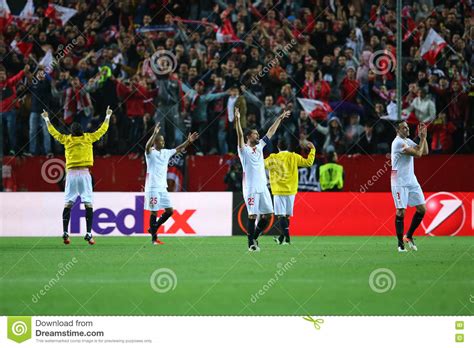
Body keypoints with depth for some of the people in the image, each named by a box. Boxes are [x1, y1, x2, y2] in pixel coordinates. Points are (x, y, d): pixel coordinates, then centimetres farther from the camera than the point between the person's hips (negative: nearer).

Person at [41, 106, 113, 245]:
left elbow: (53, 131, 19)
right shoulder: (88, 138, 3)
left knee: (67, 204, 4)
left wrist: (46, 119, 33)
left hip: (71, 173, 1)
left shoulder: (66, 139, 5)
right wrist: (108, 116, 29)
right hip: (84, 173, -1)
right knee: (88, 204, -2)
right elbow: (103, 129, 15)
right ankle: (88, 233, -10)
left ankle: (65, 233, -2)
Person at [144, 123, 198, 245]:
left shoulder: (166, 152, 11)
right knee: (154, 212, -4)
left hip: (162, 187, 7)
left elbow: (178, 149, 21)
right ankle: (154, 238, 3)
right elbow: (147, 147, -31)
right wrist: (155, 133, -44)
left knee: (169, 211, 6)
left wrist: (188, 141, 7)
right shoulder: (150, 152, -9)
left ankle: (153, 228, 22)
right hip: (152, 187, -7)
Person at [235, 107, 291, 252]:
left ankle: (254, 237, 20)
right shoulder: (244, 149, -3)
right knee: (252, 215, -8)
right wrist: (238, 120, -33)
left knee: (268, 214, 4)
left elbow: (270, 132, 22)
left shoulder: (259, 146, 15)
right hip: (250, 188, -7)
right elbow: (240, 135, -19)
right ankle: (251, 243, -1)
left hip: (262, 187, 7)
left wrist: (280, 118, 24)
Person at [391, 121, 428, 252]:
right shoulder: (398, 142, -16)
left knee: (422, 209, 4)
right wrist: (422, 138, -10)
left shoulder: (408, 141, 13)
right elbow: (418, 154, -20)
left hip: (412, 181, 8)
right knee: (401, 212, -7)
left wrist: (423, 137, 3)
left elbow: (424, 152, 12)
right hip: (400, 182, -8)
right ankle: (400, 243, 0)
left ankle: (408, 236, 18)